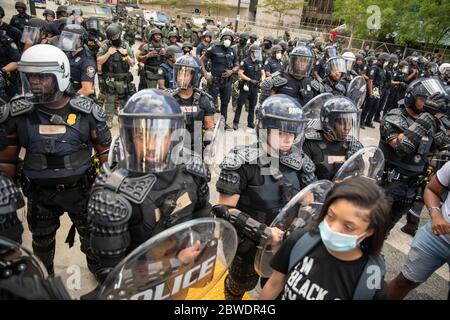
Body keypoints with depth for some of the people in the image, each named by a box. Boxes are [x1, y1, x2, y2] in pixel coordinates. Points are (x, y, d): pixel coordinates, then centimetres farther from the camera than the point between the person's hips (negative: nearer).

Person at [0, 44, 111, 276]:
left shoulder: (86, 111, -12)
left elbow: (105, 151, -3)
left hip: (81, 189, -1)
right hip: (40, 193, 2)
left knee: (93, 237, 17)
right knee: (42, 243, 24)